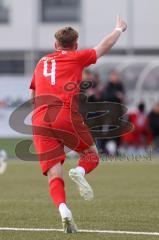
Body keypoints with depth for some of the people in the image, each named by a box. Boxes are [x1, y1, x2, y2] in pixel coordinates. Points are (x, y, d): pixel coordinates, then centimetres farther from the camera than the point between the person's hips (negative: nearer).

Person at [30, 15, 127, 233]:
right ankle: (80, 171, -17)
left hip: (39, 121, 3)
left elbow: (32, 96, 34)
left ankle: (63, 209, -26)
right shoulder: (76, 58, 12)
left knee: (54, 175, -1)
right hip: (67, 116, -3)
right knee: (91, 155, 17)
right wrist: (119, 29, 41)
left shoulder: (42, 62, 24)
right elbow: (104, 46, 24)